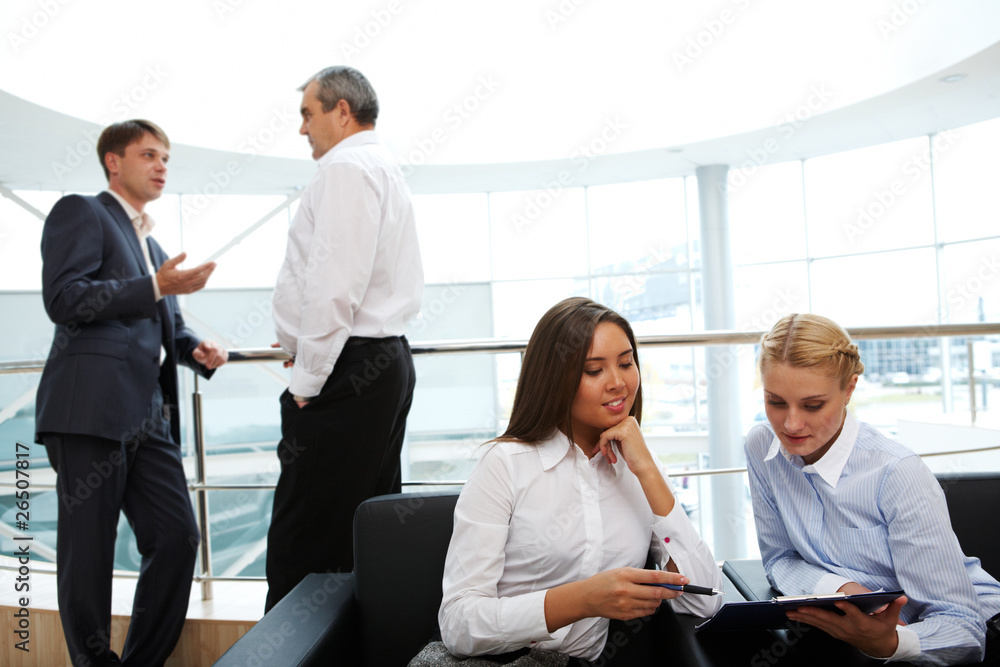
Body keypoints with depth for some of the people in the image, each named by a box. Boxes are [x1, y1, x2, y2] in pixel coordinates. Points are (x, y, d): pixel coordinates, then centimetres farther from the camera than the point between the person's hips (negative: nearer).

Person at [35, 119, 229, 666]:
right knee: (88, 554, 2)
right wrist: (156, 286, -17)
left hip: (149, 414, 7)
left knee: (177, 539, 3)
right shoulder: (80, 212, 3)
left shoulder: (151, 245, 26)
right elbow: (63, 299, -11)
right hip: (91, 409, -7)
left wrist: (195, 349, 11)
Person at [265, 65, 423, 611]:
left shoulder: (346, 167, -8)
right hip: (388, 360, 11)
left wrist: (306, 378, -14)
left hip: (347, 369, -11)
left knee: (301, 544, -6)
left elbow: (335, 284, -19)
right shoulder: (387, 171, 23)